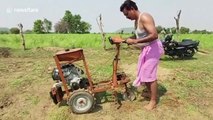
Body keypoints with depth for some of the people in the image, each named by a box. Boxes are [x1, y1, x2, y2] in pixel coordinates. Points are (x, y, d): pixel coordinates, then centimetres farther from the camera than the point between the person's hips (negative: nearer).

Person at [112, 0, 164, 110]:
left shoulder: (145, 18, -22)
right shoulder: (136, 20, 9)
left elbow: (154, 35, -33)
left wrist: (135, 42, -33)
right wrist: (124, 40, 9)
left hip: (153, 48, -10)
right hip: (145, 48, 10)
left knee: (150, 74, -5)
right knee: (144, 72, 17)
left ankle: (153, 101, 9)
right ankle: (149, 92, 36)